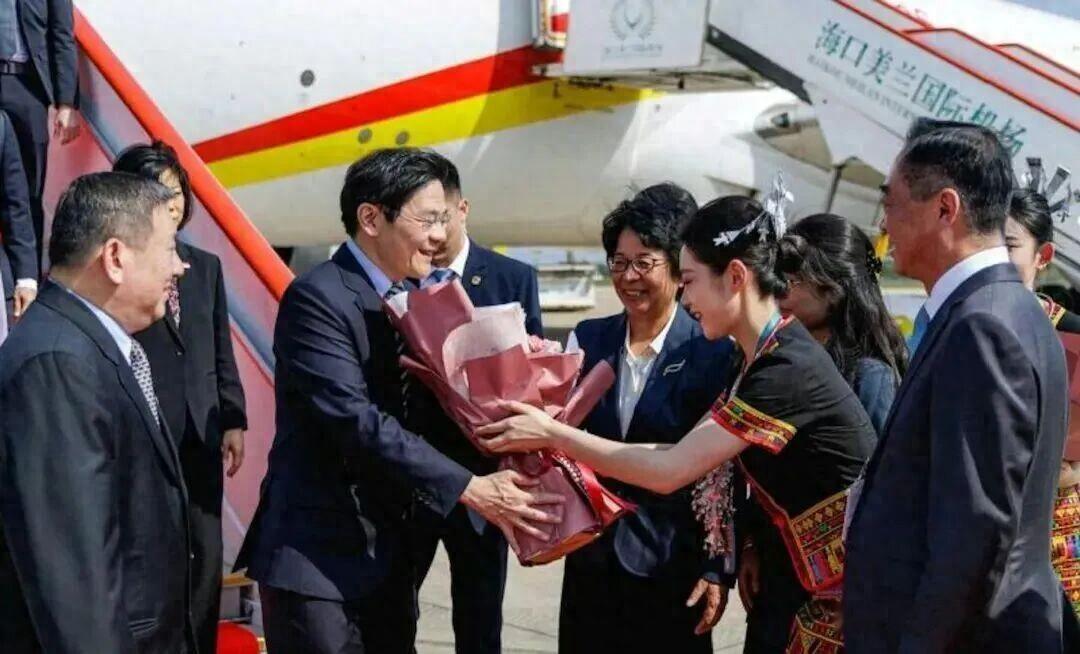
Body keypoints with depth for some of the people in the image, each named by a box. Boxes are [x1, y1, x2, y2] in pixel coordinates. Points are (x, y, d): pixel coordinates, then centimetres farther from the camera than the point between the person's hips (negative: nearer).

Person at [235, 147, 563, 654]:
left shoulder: (415, 297, 12)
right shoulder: (317, 297, -15)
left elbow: (421, 408, 10)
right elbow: (355, 420, -24)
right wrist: (469, 488, -28)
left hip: (388, 551, 8)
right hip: (318, 554, -8)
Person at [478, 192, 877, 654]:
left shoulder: (787, 369, -22)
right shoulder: (764, 357, 8)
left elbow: (669, 471, -20)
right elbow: (691, 455, 6)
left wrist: (551, 434, -12)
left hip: (847, 595, -8)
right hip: (811, 586, 8)